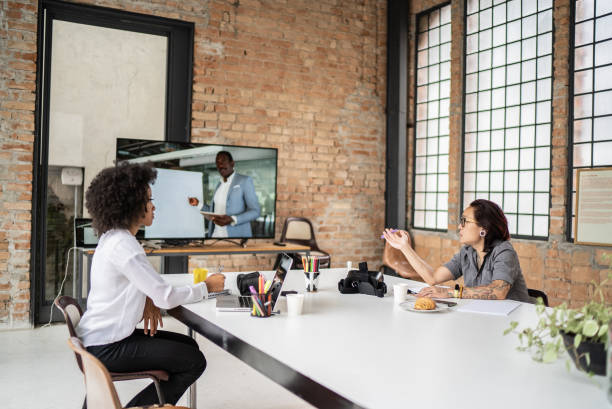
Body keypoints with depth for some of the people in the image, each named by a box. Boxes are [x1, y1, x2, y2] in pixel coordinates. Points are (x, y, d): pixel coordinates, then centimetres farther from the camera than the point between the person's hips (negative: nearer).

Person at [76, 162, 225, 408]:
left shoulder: (112, 238, 8)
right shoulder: (123, 245, -23)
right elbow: (166, 297, -21)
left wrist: (148, 299, -2)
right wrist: (207, 287, -6)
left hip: (102, 337, 10)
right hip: (106, 348, -10)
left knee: (188, 345, 14)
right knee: (195, 362, -8)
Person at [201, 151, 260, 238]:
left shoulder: (245, 180, -5)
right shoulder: (219, 186, 17)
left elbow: (255, 211, -10)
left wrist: (232, 220, -24)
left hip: (237, 236, -6)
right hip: (217, 235, 6)